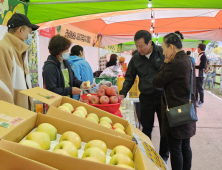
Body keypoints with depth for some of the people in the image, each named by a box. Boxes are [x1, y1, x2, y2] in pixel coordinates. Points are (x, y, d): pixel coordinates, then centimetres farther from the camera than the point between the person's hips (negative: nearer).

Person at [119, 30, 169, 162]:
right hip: (146, 97, 2)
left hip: (163, 95, -1)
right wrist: (123, 94, -1)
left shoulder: (162, 52, -7)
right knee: (147, 127, 8)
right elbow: (129, 78, 10)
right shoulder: (136, 58, 1)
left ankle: (163, 156, 26)